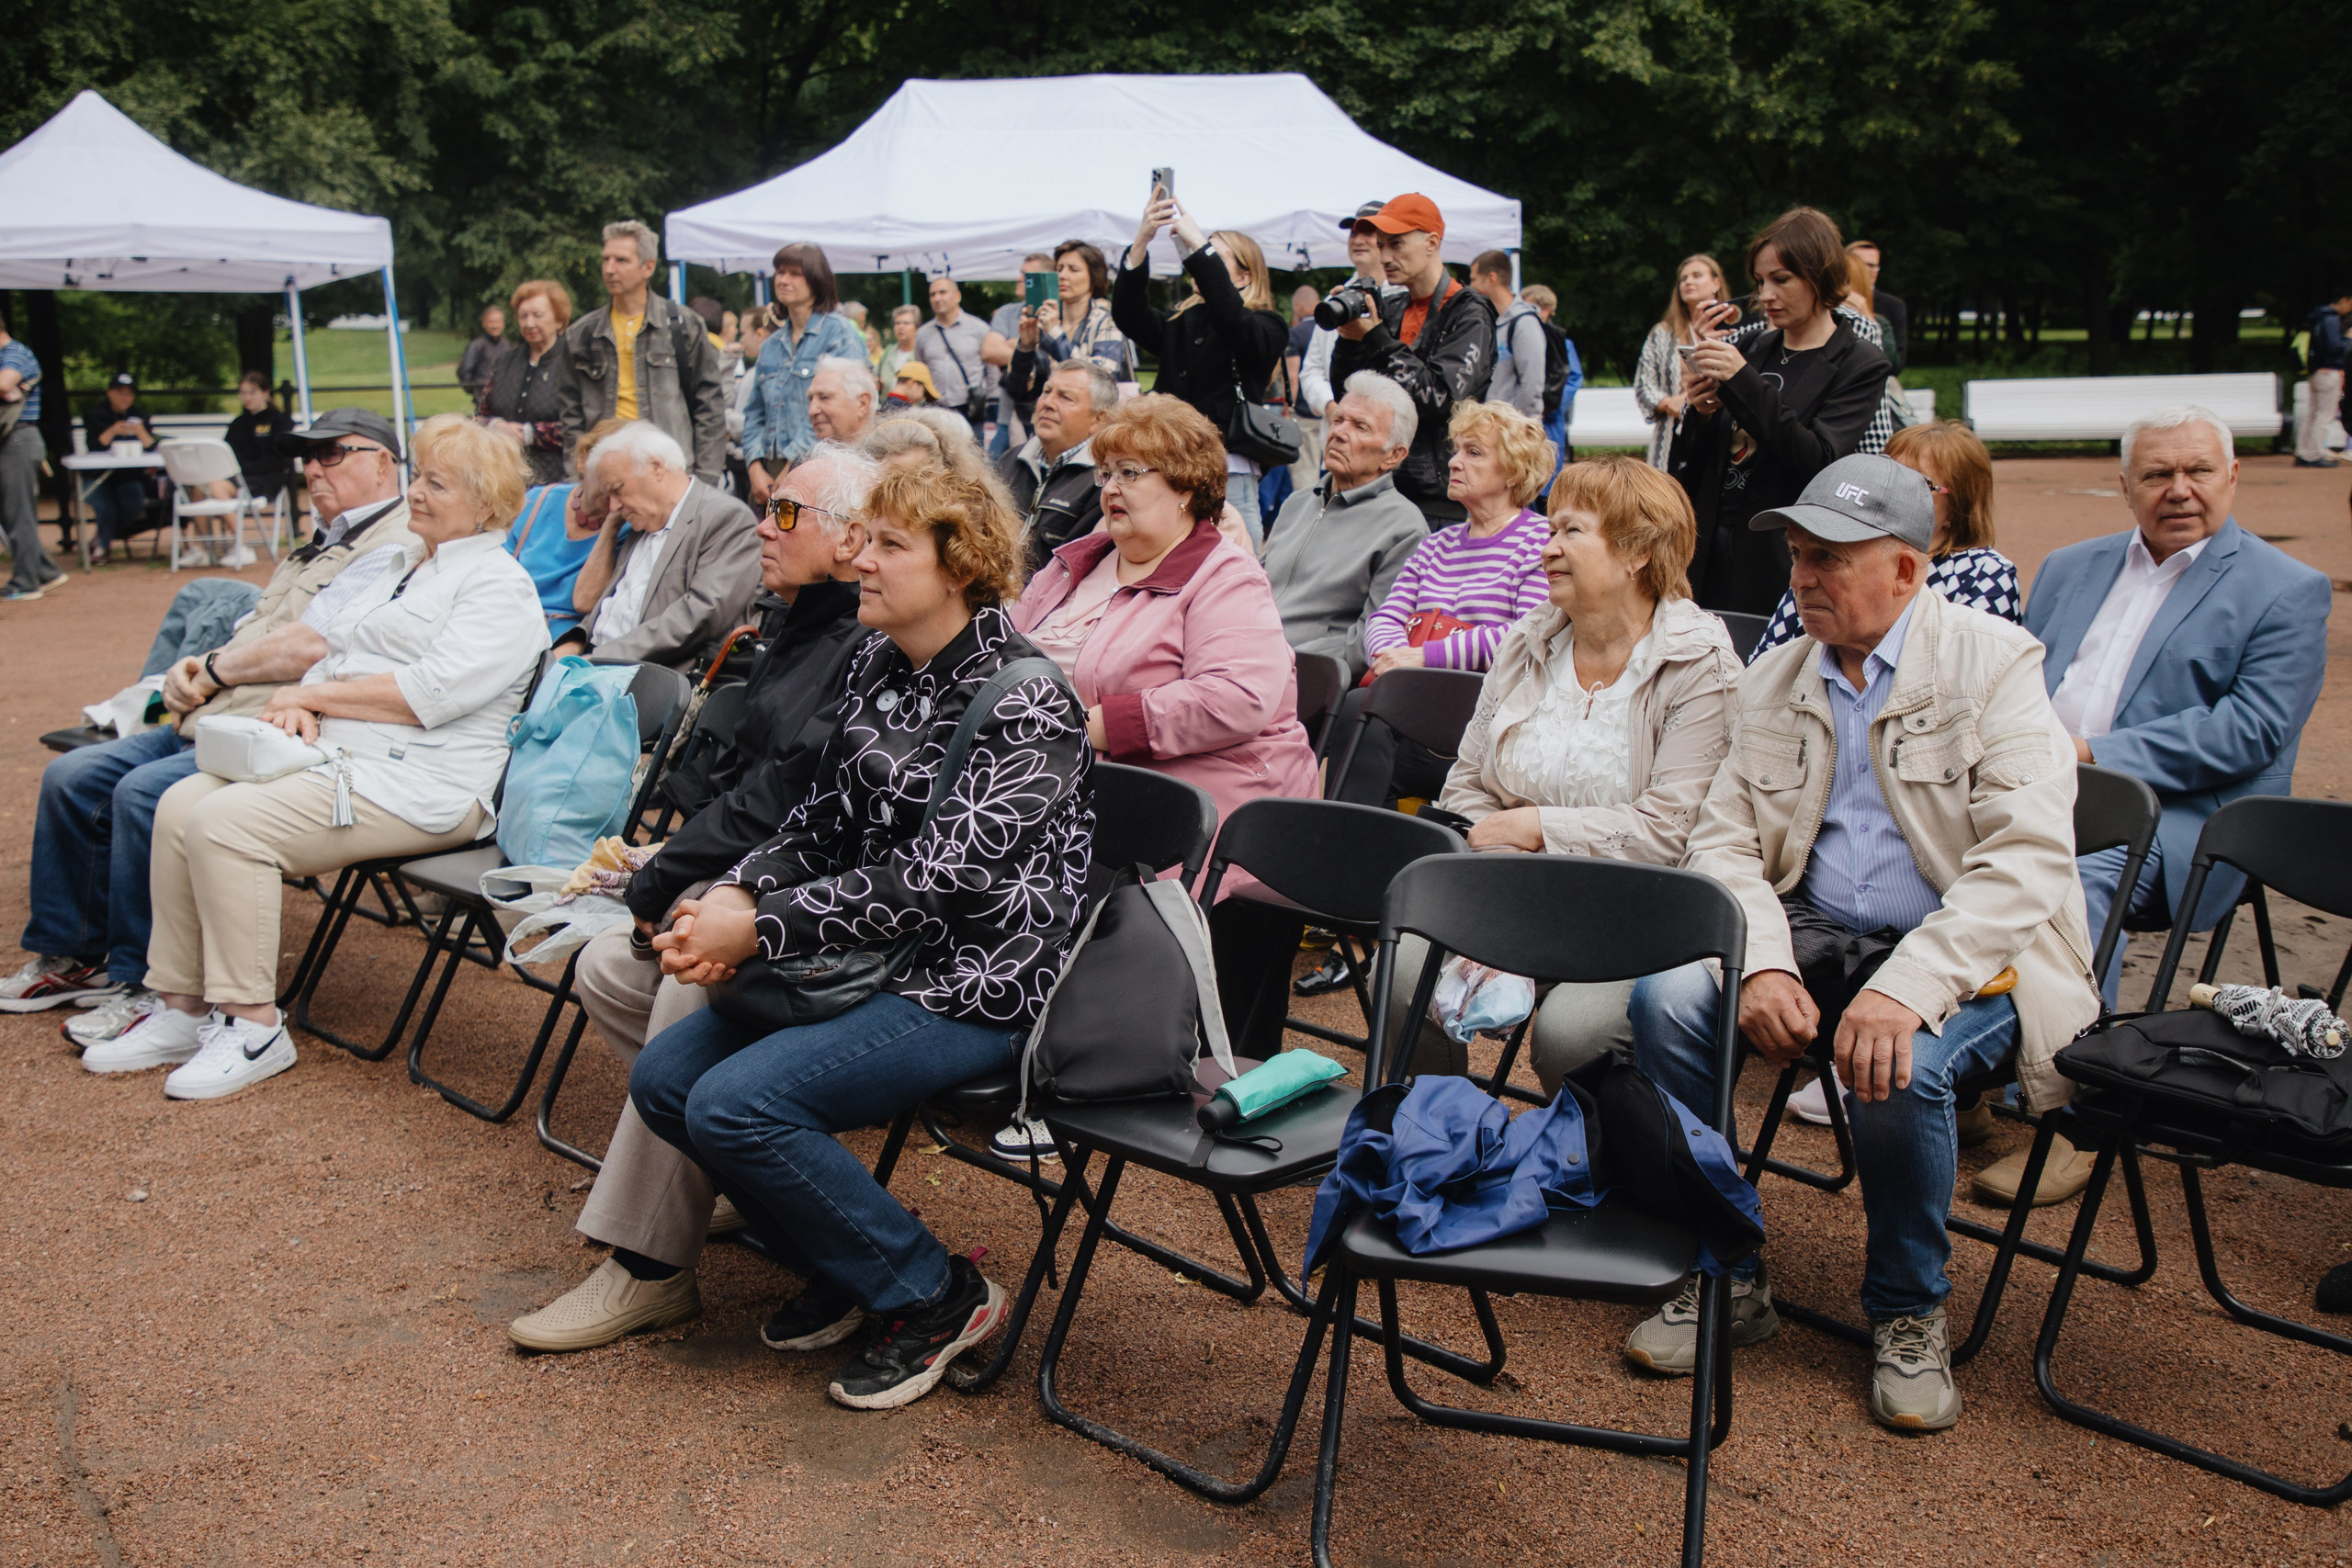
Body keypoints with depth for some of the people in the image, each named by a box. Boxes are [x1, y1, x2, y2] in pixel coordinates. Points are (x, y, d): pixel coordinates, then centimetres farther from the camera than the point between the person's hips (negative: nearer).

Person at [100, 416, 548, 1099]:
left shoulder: (499, 588, -7)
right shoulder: (401, 562, 22)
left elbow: (428, 695, -19)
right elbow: (337, 650, 21)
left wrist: (316, 694, -10)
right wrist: (303, 705, -1)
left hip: (414, 785, -9)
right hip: (335, 757, 9)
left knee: (226, 823, -24)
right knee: (181, 804, -10)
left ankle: (254, 1026, -15)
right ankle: (183, 1008, -2)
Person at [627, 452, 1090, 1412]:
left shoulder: (1026, 703, -18)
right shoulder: (875, 666, 8)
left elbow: (938, 875, -24)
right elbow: (827, 818, 11)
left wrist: (759, 931, -23)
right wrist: (736, 894, -9)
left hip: (977, 984, -9)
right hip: (873, 955, 9)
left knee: (735, 1105, -21)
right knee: (664, 1078, 0)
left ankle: (935, 1295, -2)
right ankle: (850, 1264, 16)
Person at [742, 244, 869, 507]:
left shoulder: (839, 333, -2)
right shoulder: (771, 345, 19)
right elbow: (754, 413, 19)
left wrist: (791, 471, -14)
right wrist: (756, 468, 0)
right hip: (769, 469, 6)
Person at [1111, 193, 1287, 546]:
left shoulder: (1266, 327, 4)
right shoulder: (1181, 324, 16)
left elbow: (1231, 318, -19)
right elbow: (1128, 314, -2)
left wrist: (1197, 244, -20)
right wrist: (1142, 240, -14)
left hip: (1228, 477, -4)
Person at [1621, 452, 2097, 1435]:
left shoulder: (1994, 664, -7)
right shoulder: (1774, 680, 9)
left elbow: (2028, 857, -18)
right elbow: (1724, 841, 5)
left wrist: (1907, 987, -31)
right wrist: (1765, 965, -16)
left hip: (1961, 949, -4)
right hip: (1812, 935, 5)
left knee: (1898, 1067, -35)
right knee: (1664, 997, -22)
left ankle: (1908, 1313, -4)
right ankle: (1725, 1279, -4)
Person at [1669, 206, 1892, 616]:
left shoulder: (1859, 366, -2)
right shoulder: (1757, 346, 12)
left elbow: (1819, 462, -18)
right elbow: (1687, 470, 13)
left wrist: (1744, 382, -21)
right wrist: (1701, 412, -9)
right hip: (1713, 548, 5)